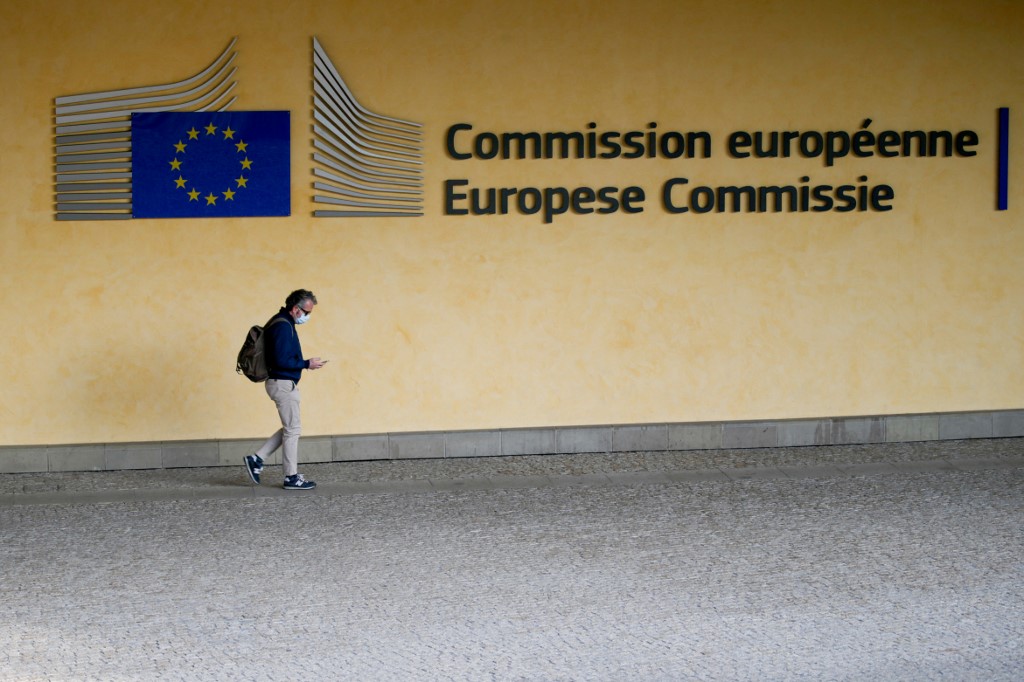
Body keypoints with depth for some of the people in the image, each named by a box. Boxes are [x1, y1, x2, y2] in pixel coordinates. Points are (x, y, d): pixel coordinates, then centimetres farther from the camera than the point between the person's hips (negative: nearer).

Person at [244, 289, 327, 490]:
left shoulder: (282, 323, 13)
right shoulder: (283, 326, -19)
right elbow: (281, 361, -24)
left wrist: (306, 363, 10)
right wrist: (307, 364, -15)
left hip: (282, 383, 10)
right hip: (283, 384, -10)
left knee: (290, 428, 15)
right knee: (292, 429, -2)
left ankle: (257, 459, 14)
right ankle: (292, 477, 5)